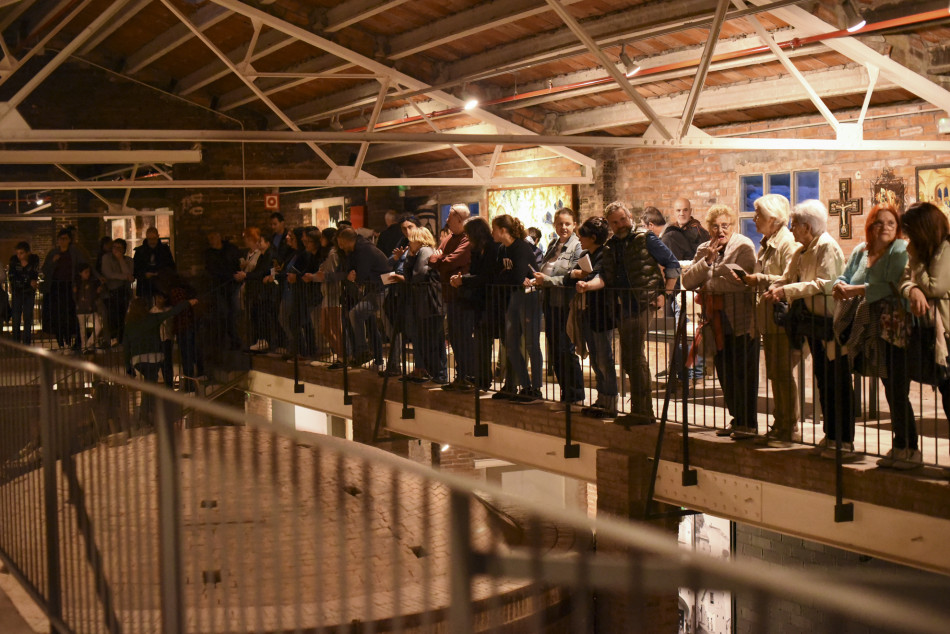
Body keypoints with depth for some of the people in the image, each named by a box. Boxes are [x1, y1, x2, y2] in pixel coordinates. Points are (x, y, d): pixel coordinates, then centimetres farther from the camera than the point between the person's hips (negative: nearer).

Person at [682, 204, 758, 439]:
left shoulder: (744, 246, -5)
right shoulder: (704, 250, 15)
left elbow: (740, 280, -20)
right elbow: (687, 281, 5)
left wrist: (708, 286, -7)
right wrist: (706, 260, -8)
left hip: (740, 322, -6)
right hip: (717, 323, 6)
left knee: (743, 374, -4)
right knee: (725, 374, 9)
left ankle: (747, 423, 1)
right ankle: (737, 419, 20)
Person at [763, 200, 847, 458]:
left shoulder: (827, 246, -12)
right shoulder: (802, 251, 15)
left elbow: (825, 283, -22)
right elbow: (787, 278, 13)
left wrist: (788, 291, -23)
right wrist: (775, 289, -9)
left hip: (831, 323, -9)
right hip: (814, 323, 9)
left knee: (838, 383, -3)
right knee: (823, 381, 13)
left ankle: (844, 440, 2)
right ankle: (830, 435, 21)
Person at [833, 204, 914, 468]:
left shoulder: (900, 250, -8)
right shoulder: (860, 251, 15)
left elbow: (892, 287, -20)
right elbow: (844, 278, 16)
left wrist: (854, 290, -14)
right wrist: (840, 287, -8)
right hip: (868, 331, 7)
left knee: (897, 391, -6)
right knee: (890, 391, 11)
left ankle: (909, 449, 2)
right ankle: (900, 446, 18)